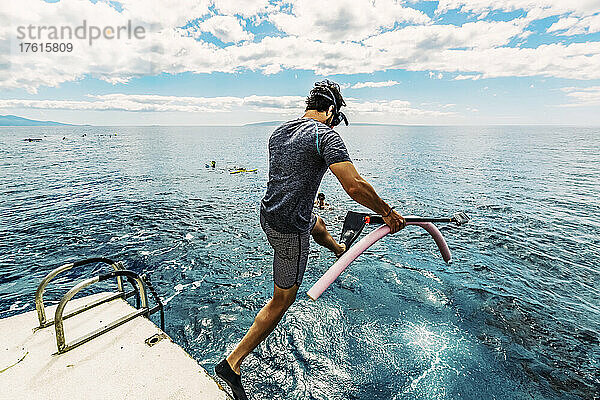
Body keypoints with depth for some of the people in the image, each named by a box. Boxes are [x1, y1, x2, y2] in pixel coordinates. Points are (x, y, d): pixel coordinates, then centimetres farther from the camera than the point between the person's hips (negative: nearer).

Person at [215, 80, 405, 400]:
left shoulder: (278, 132, 9)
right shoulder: (325, 134, -16)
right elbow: (354, 186, -25)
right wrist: (387, 212, -10)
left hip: (267, 214, 9)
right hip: (290, 230, -9)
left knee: (318, 226, 37)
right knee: (282, 300, 6)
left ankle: (340, 250, 69)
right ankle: (232, 362, 16)